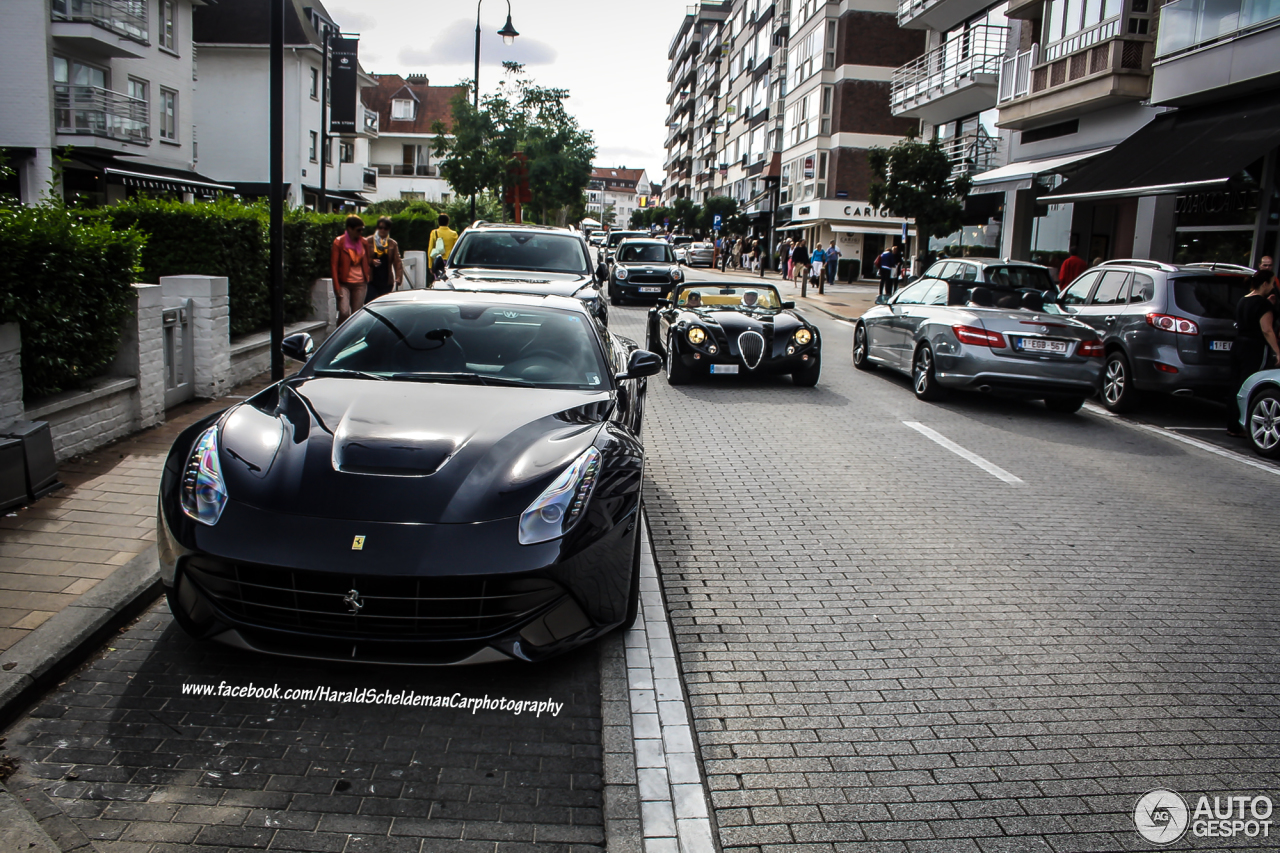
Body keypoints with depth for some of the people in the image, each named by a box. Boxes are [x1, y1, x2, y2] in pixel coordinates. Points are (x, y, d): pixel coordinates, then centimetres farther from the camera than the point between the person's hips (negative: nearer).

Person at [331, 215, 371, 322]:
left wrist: (367, 280, 9)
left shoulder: (363, 242, 9)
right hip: (344, 284, -3)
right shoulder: (339, 242, -3)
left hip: (360, 284, 4)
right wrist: (336, 287, -10)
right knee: (344, 312, -18)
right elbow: (334, 265, -5)